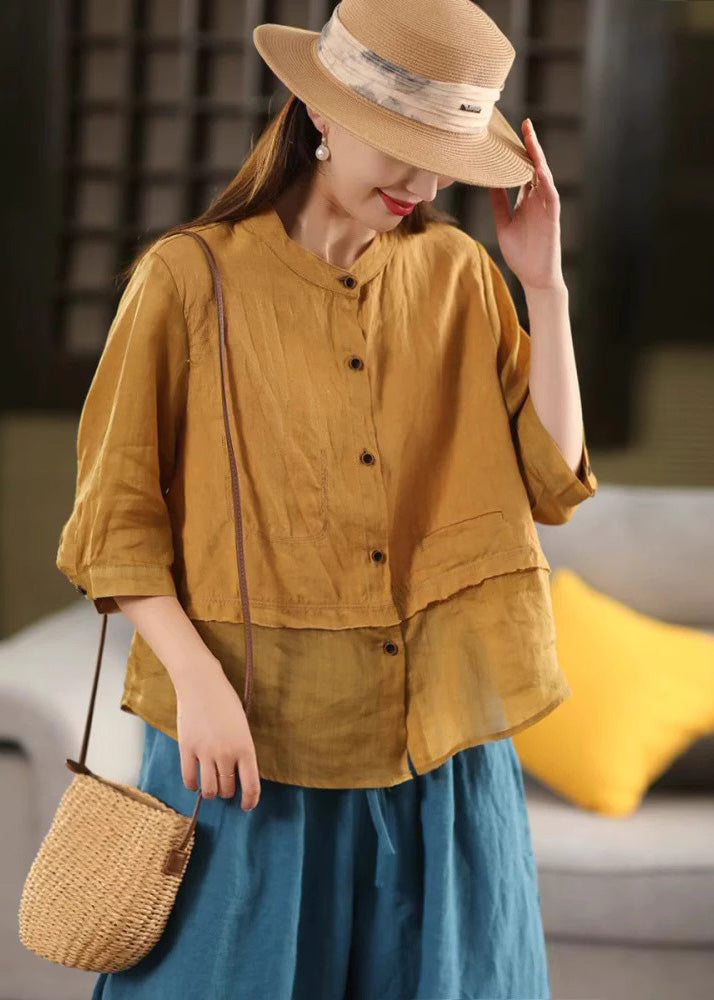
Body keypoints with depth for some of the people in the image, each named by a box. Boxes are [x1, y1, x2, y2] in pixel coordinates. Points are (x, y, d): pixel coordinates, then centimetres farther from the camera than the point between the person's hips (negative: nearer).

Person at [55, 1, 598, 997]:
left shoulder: (457, 274, 5)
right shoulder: (192, 278, -4)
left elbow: (550, 483, 1)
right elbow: (116, 517, -3)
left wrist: (544, 282, -5)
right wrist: (197, 679, -14)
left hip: (437, 742, 3)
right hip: (252, 737, -3)